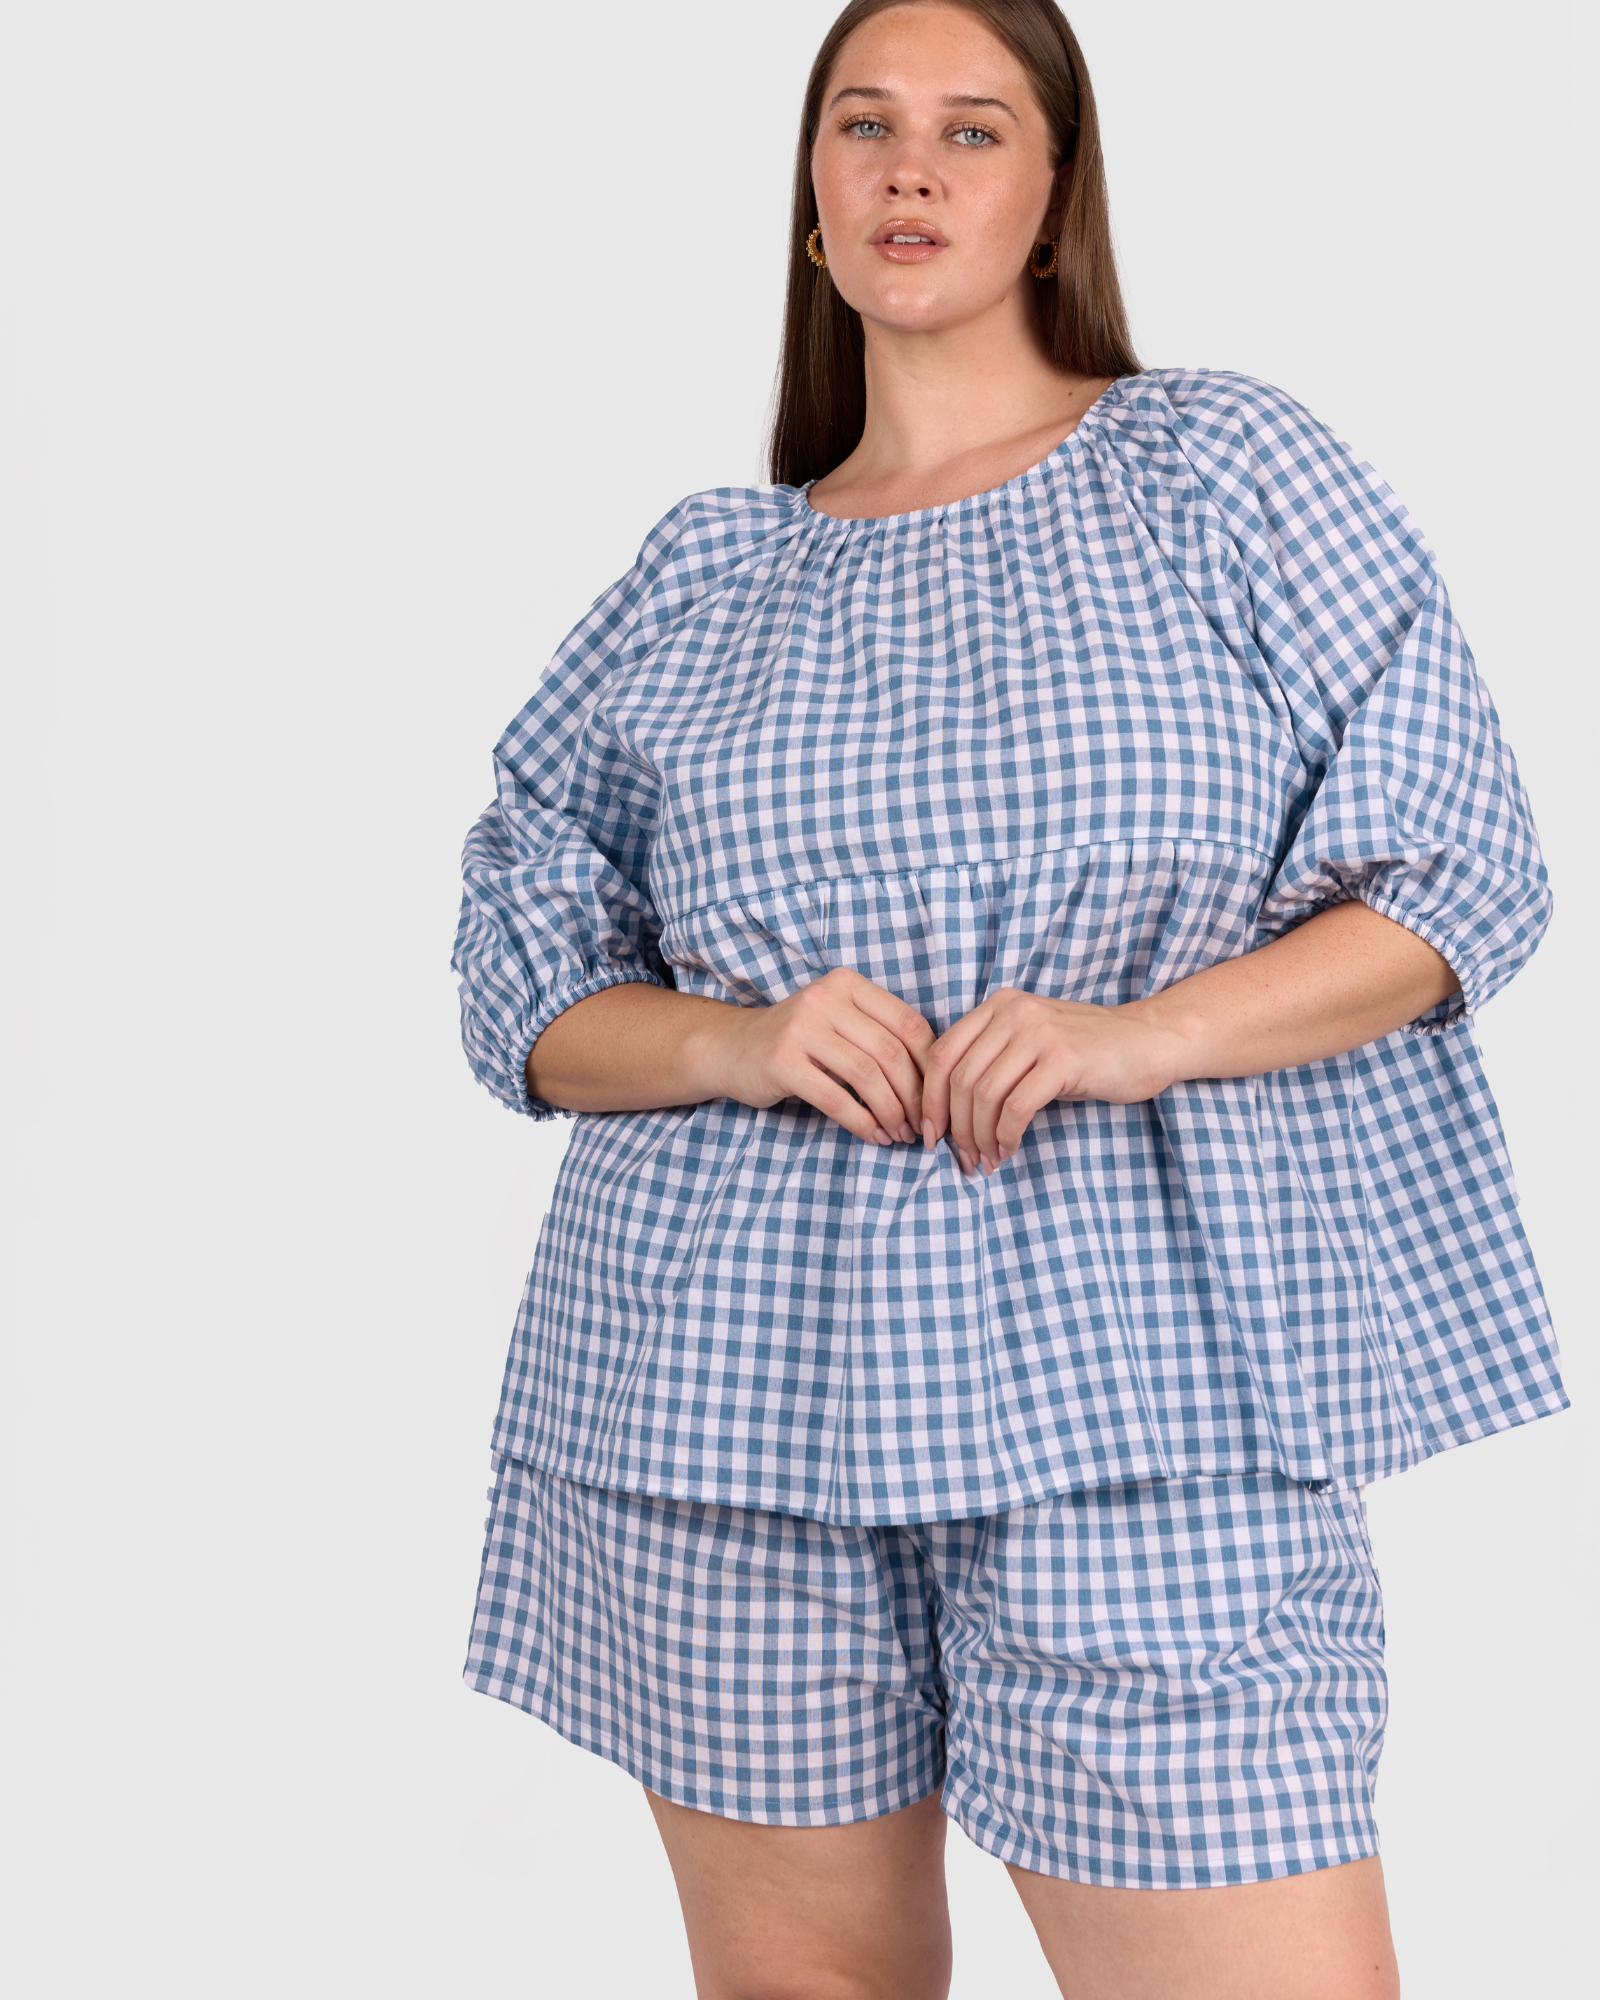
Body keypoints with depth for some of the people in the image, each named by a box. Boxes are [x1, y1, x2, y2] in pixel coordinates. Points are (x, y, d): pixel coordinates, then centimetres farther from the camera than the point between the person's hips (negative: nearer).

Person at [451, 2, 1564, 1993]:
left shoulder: (1222, 469, 5)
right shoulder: (706, 574, 12)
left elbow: (1458, 876, 1)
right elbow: (526, 986, 12)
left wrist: (1141, 1034, -14)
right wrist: (737, 1042, -9)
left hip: (1139, 1384, -2)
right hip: (736, 1382, 3)